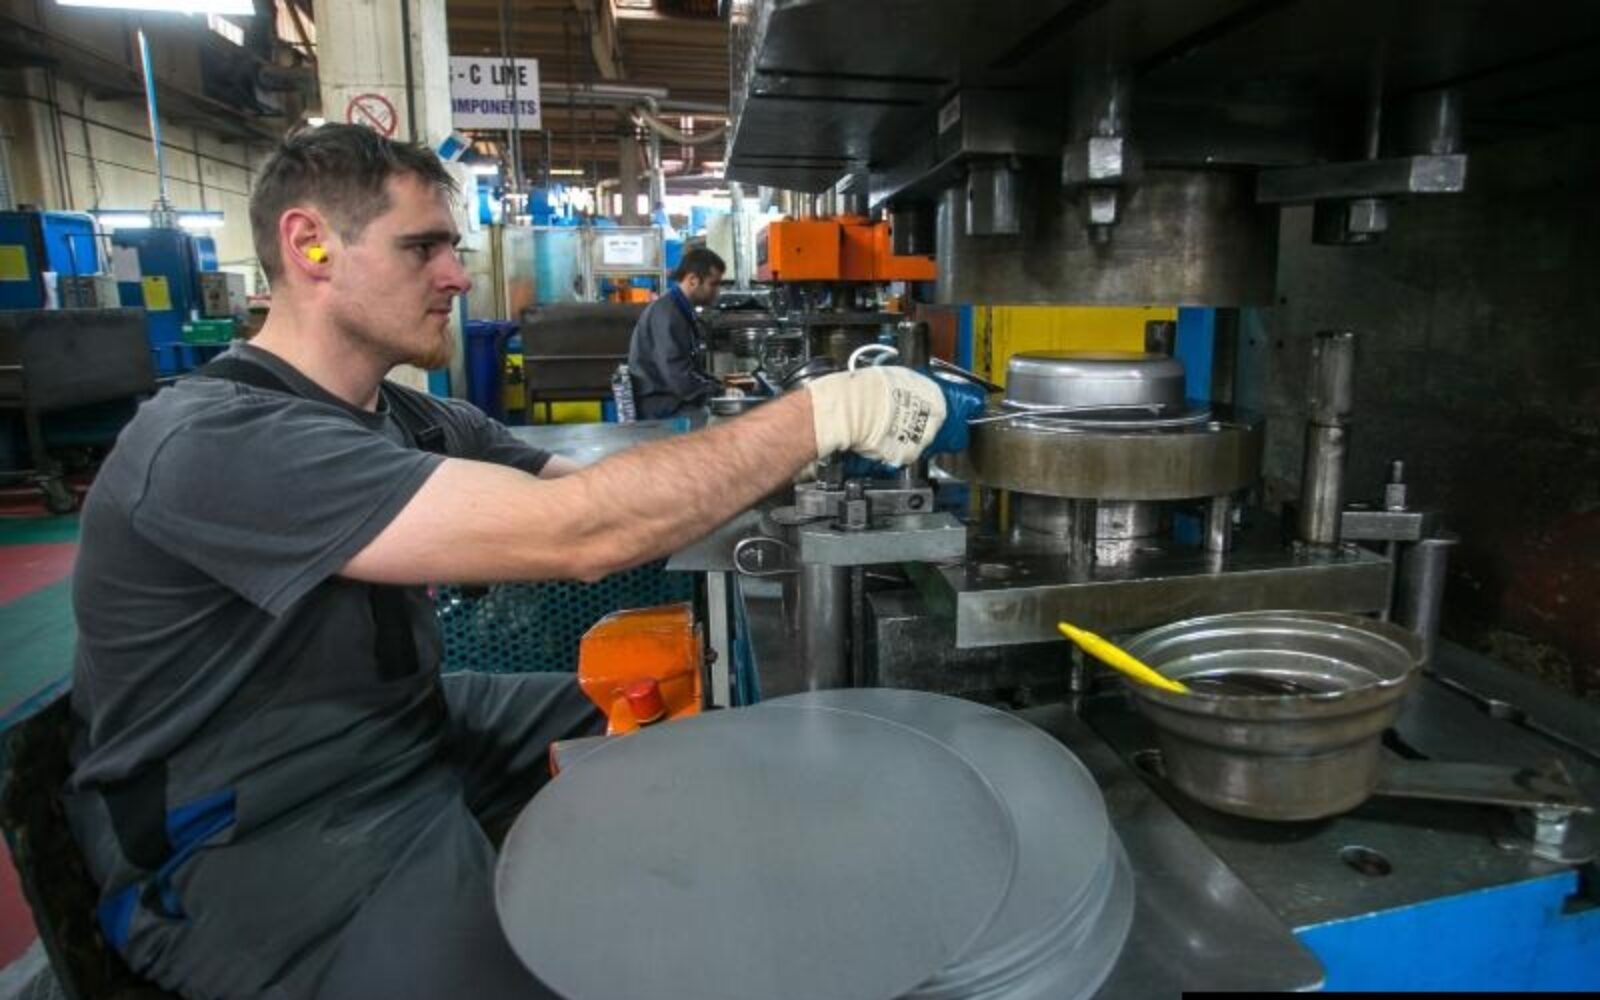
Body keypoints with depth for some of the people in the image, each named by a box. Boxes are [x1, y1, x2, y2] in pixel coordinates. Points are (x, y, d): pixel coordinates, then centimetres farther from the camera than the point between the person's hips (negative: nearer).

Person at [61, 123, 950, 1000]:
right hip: (262, 841, -8)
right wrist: (817, 414, -30)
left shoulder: (412, 420, 3)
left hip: (413, 735, 8)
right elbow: (576, 533, -36)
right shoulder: (214, 442, -26)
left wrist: (792, 440, -11)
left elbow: (598, 499, -1)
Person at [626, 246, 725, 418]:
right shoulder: (665, 314, -17)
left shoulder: (681, 311, 15)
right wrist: (720, 391, -15)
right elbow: (678, 377, -24)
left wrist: (719, 385, 3)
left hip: (673, 402, 9)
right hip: (661, 410, -9)